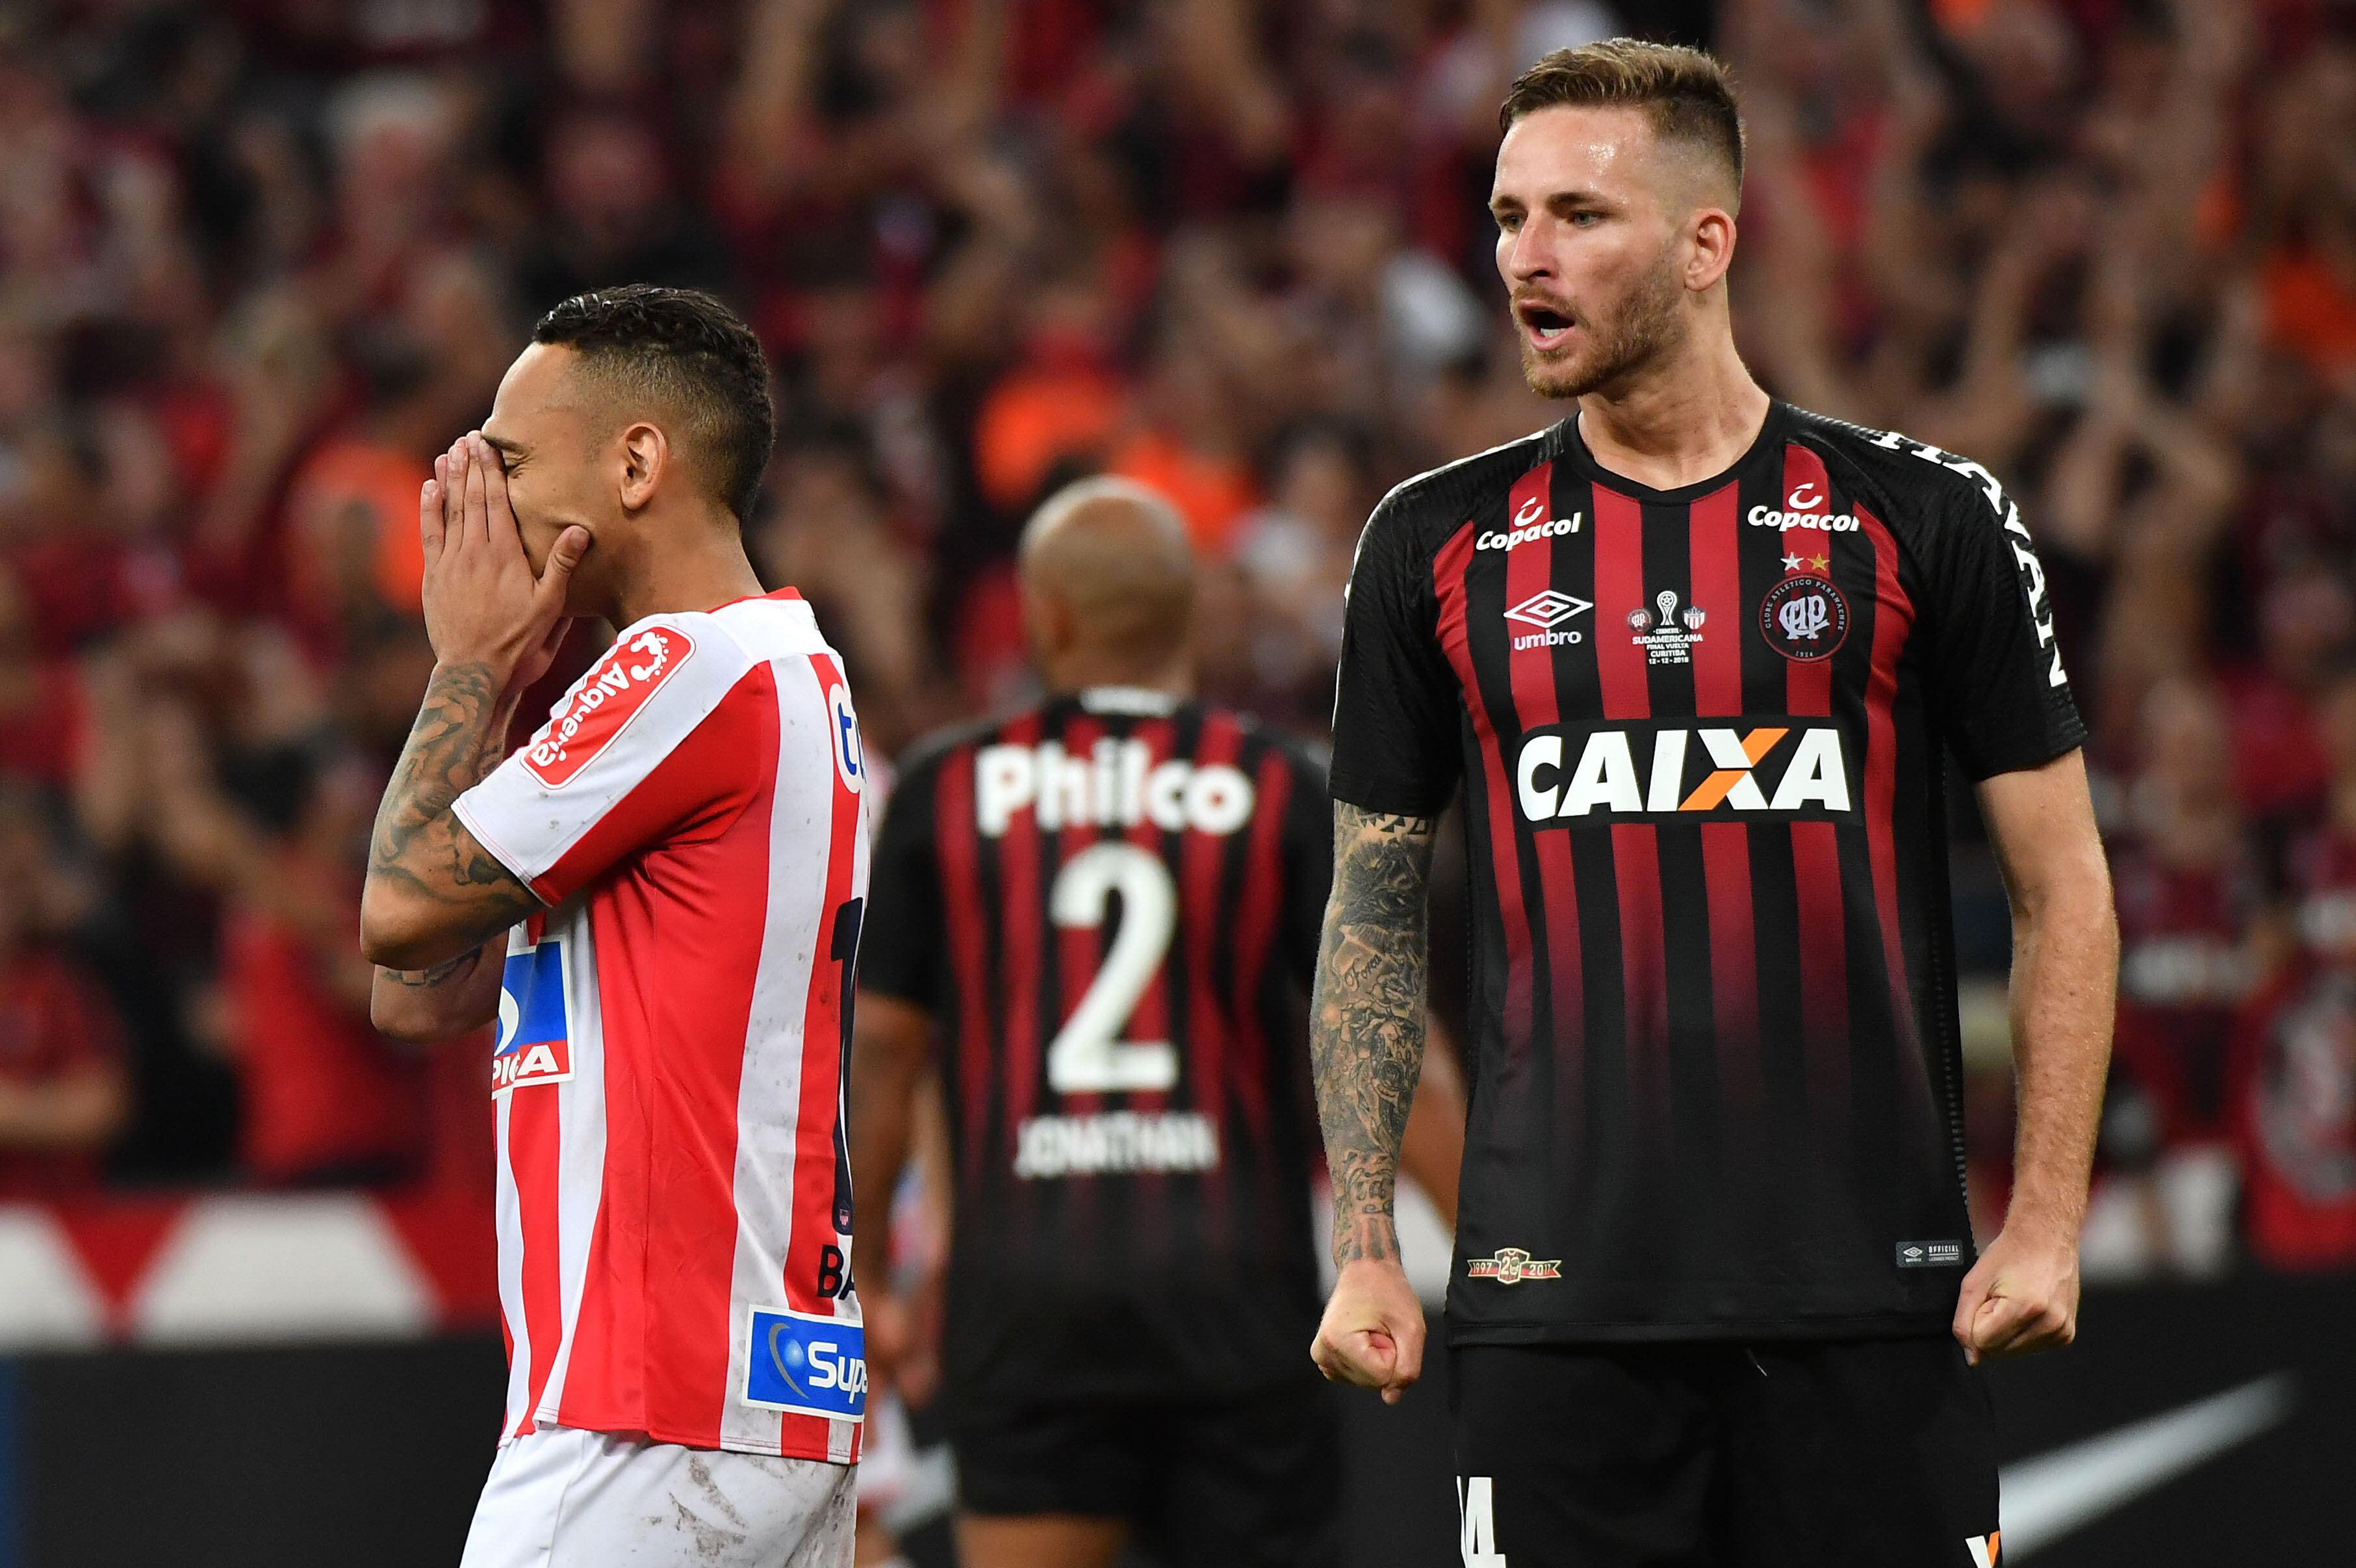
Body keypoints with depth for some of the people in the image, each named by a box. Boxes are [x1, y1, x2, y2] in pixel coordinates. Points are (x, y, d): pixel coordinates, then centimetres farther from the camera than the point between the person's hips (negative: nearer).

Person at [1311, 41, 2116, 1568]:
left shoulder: (1926, 518, 2)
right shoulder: (1438, 542, 8)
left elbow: (2063, 888, 5)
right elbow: (1374, 913, 13)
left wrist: (2047, 1224, -3)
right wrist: (1362, 1247, 5)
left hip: (1872, 1290, -1)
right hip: (1554, 1303, 1)